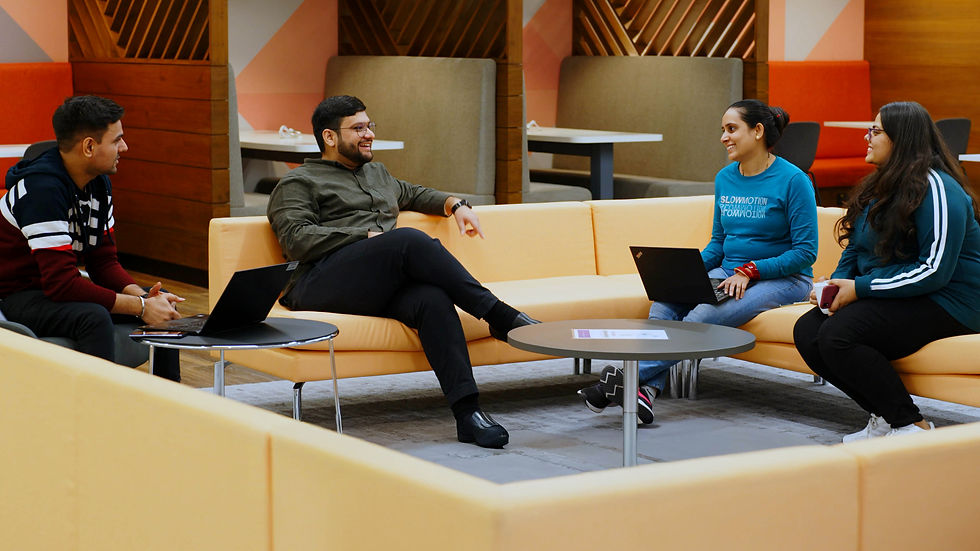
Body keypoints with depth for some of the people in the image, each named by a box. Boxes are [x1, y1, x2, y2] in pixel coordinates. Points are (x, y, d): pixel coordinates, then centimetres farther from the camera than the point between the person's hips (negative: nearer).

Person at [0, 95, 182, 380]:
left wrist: (140, 293, -16)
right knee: (94, 317, -36)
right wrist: (139, 306, -30)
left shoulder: (98, 183, 2)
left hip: (59, 287, 9)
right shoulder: (42, 188, -26)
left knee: (163, 303, 0)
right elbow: (61, 282, -31)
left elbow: (104, 261, 5)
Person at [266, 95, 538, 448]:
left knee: (433, 299, -32)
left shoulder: (377, 174, 35)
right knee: (409, 239, -32)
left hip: (380, 287, 5)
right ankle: (498, 315, -29)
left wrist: (455, 204, 30)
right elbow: (297, 240, -4)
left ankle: (467, 413, -42)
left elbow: (415, 195, 52)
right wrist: (368, 236, -9)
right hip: (322, 281, -5)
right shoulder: (298, 183, 13)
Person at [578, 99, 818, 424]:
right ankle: (646, 390, -35)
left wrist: (748, 271, -19)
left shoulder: (792, 180, -10)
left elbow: (805, 251, -11)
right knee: (665, 300, -23)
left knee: (703, 316, -32)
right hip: (727, 273, 7)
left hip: (781, 279, -6)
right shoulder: (724, 179, 11)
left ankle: (626, 377, -33)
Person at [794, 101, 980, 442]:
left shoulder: (934, 187, -16)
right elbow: (856, 248, 22)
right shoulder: (882, 185, 14)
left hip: (945, 305, -10)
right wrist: (836, 283, -1)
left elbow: (935, 271, -23)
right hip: (891, 299, 10)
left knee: (838, 334, -29)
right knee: (807, 331, -10)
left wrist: (860, 288, -20)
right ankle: (884, 417, -1)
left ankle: (911, 425, -16)